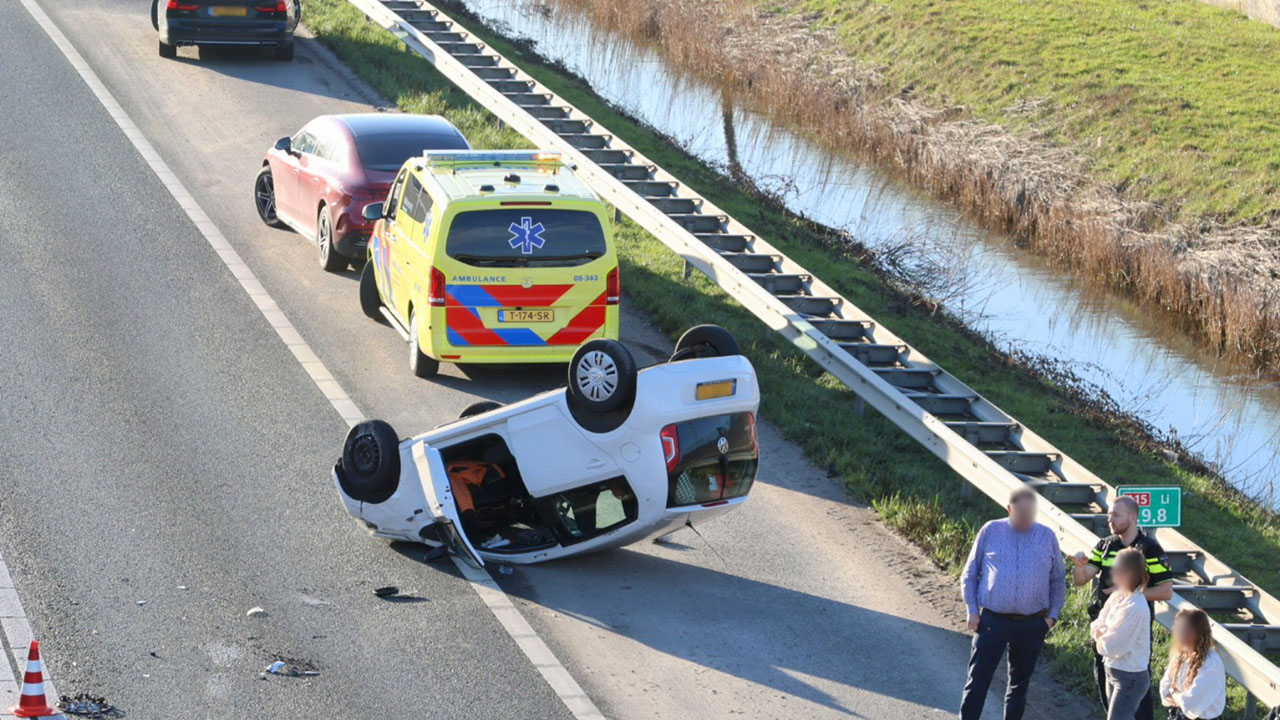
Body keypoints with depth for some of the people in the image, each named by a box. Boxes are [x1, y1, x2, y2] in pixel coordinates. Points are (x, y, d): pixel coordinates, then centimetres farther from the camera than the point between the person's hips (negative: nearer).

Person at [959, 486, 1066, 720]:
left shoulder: (1047, 537, 4)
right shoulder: (990, 531, 0)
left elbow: (1058, 580, 12)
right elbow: (970, 574, 7)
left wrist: (1052, 615, 3)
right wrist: (972, 610, -1)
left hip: (1032, 625, 2)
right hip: (992, 621, -2)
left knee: (1020, 683, 12)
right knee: (978, 680, -5)